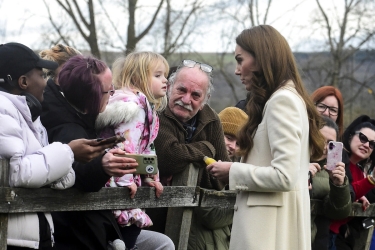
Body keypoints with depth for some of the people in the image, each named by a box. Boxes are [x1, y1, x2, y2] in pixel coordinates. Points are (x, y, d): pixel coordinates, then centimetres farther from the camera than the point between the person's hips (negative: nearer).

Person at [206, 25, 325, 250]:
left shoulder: (282, 100, -12)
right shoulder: (286, 98, 19)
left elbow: (284, 176, -20)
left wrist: (233, 172, -9)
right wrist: (237, 170, 12)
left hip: (270, 227, -10)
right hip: (270, 221, 10)